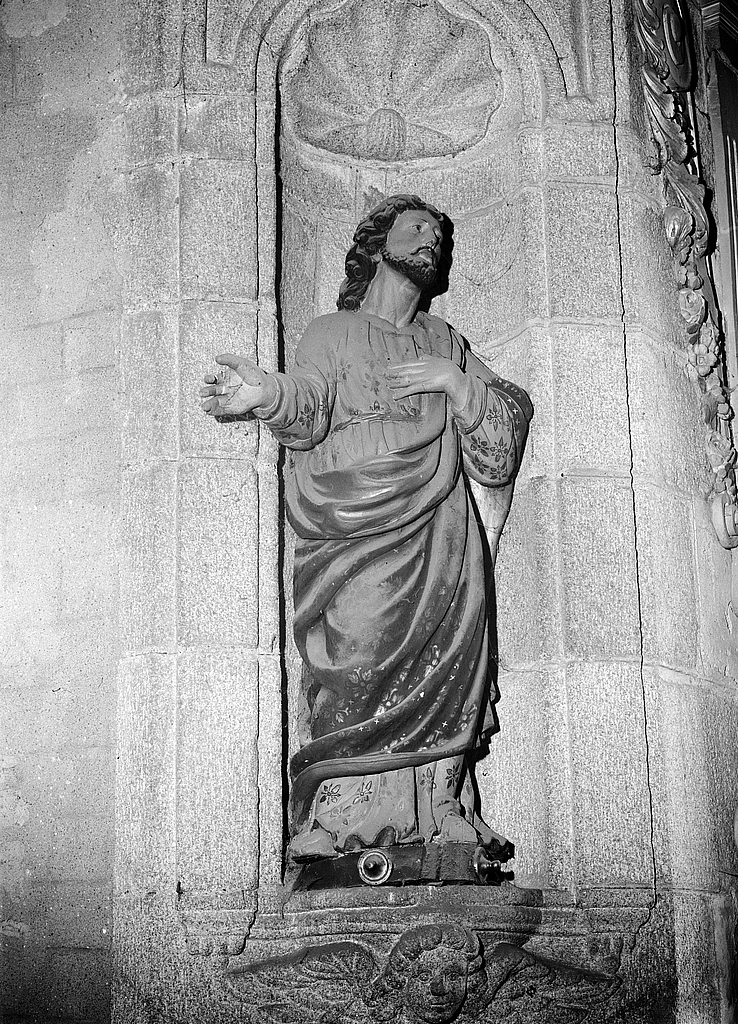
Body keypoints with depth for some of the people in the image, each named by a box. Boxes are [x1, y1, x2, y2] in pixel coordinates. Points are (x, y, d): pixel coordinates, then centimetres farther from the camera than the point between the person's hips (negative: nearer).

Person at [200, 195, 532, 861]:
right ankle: (343, 822, -14)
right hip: (351, 531, -3)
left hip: (434, 530, 3)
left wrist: (453, 380, 0)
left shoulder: (446, 342, 25)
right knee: (358, 659, -15)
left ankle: (438, 813, -6)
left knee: (439, 661, -9)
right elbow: (307, 407, -4)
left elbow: (513, 415, 17)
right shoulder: (331, 332, 16)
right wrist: (267, 393, -26)